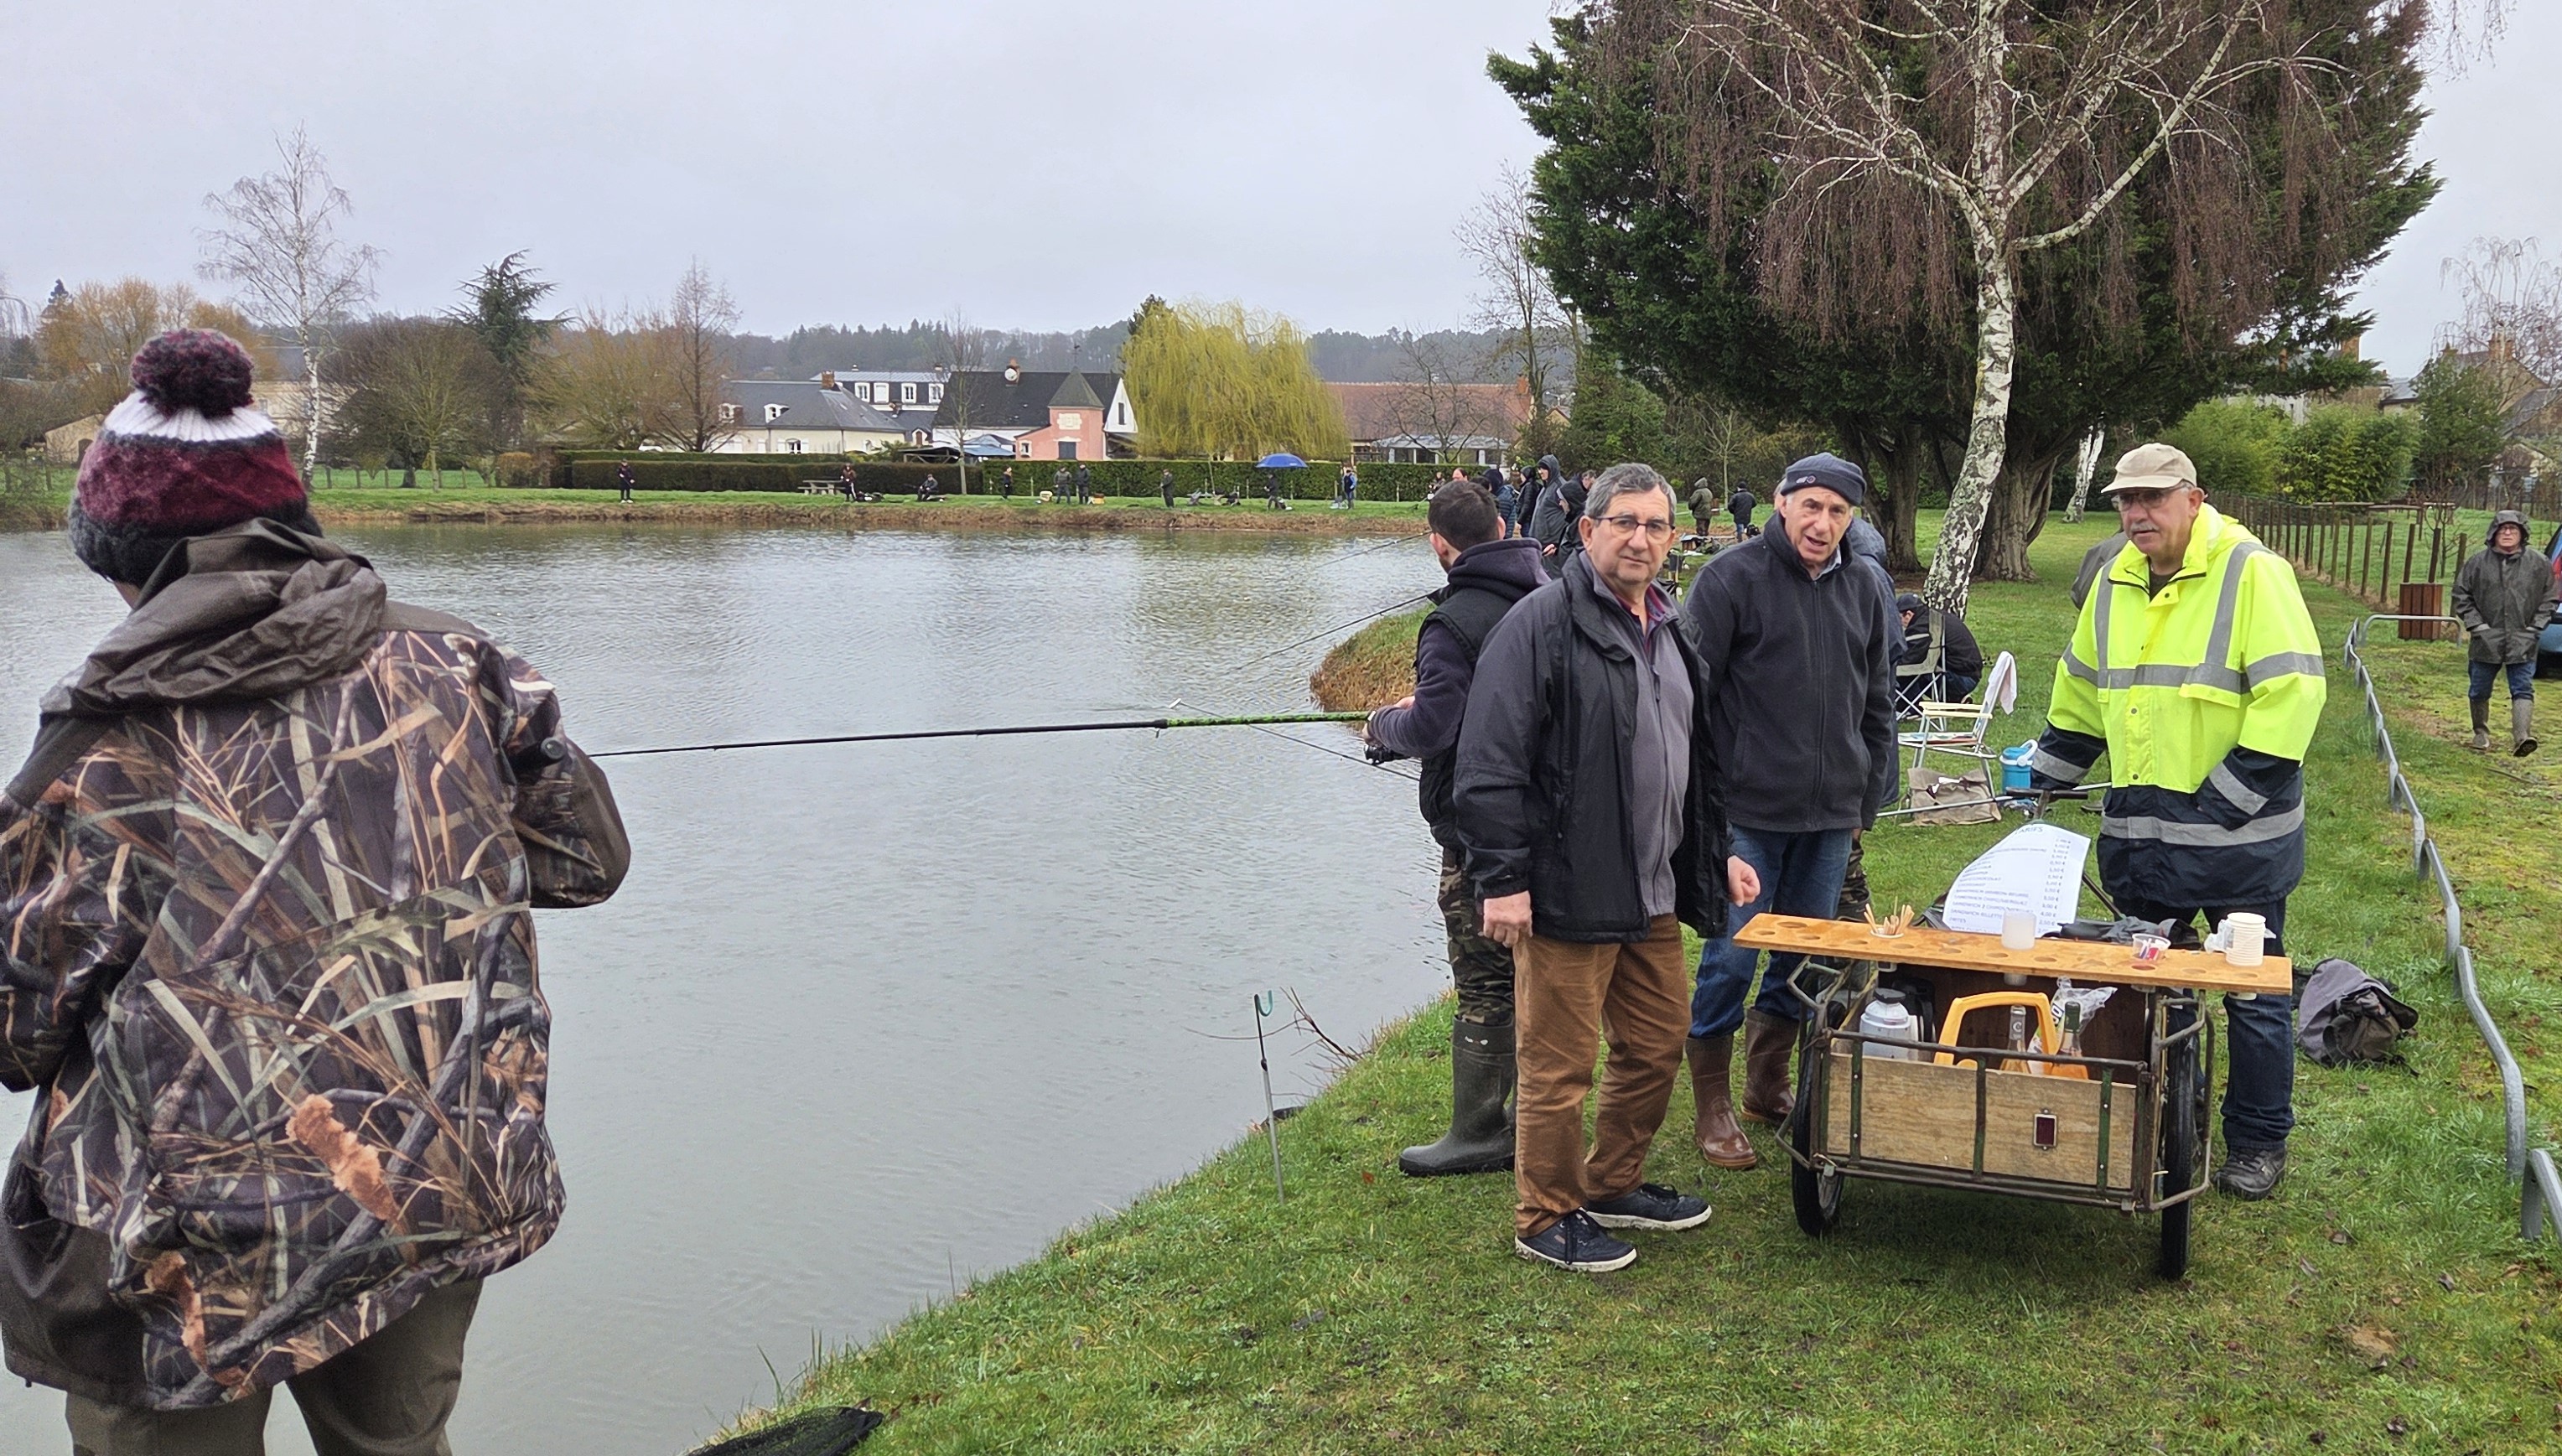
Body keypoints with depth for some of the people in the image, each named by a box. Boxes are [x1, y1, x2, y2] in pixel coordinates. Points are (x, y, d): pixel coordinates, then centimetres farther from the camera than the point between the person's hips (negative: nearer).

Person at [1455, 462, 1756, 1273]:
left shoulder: (1669, 629, 15)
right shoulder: (1542, 622, -13)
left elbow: (1696, 758, 26)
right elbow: (1490, 763, -17)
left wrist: (1718, 853, 22)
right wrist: (1502, 879, -20)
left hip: (1653, 895, 8)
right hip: (1566, 896, -8)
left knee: (1656, 1047, 18)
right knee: (1559, 1067, 2)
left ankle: (1612, 1186, 37)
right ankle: (1545, 1219, 18)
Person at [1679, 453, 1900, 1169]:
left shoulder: (1867, 588, 9)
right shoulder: (1732, 577, -8)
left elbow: (1878, 704, 17)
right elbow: (1690, 692, -7)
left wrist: (1867, 802, 15)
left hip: (1832, 815, 5)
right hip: (1747, 812, -5)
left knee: (1806, 956, 13)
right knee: (1731, 956, -2)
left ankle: (1769, 1084, 29)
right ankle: (1713, 1104, 12)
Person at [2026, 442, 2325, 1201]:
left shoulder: (2251, 573, -11)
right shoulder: (2115, 584, 10)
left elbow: (2292, 690, -16)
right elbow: (2081, 694, 21)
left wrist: (2230, 797, -18)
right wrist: (2039, 780, 17)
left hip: (2234, 831, -6)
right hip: (2138, 827, 6)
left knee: (2253, 993, 6)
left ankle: (2259, 1143, 20)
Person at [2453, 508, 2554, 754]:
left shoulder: (2538, 565, 2)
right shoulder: (2477, 562, 0)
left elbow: (2548, 599, 8)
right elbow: (2462, 596, 5)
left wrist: (2534, 628, -2)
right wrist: (2476, 624, -4)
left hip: (2522, 642, -1)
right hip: (2485, 640, 1)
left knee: (2523, 689, -9)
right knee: (2479, 691, 10)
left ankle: (2521, 737, -17)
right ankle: (2481, 734, 27)